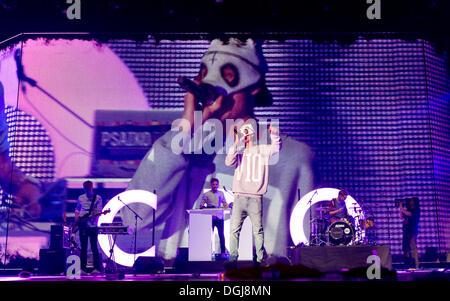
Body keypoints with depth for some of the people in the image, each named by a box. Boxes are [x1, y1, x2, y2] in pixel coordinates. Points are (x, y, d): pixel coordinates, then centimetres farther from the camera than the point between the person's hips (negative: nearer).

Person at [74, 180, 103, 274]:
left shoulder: (97, 198, -1)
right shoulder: (81, 198, 10)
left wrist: (94, 216, -25)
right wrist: (76, 218, 6)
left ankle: (97, 268, 0)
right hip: (82, 225, 4)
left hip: (92, 225, -4)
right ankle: (83, 267, 13)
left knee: (94, 247, -5)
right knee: (83, 247, 7)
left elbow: (99, 212, -6)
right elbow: (77, 209, 22)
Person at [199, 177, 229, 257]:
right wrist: (202, 206, -18)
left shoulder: (221, 193, 13)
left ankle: (223, 252, 0)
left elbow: (225, 203, 15)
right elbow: (201, 204, 5)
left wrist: (226, 206, -6)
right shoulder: (206, 194, 6)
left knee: (221, 235, -3)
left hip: (219, 217, 1)